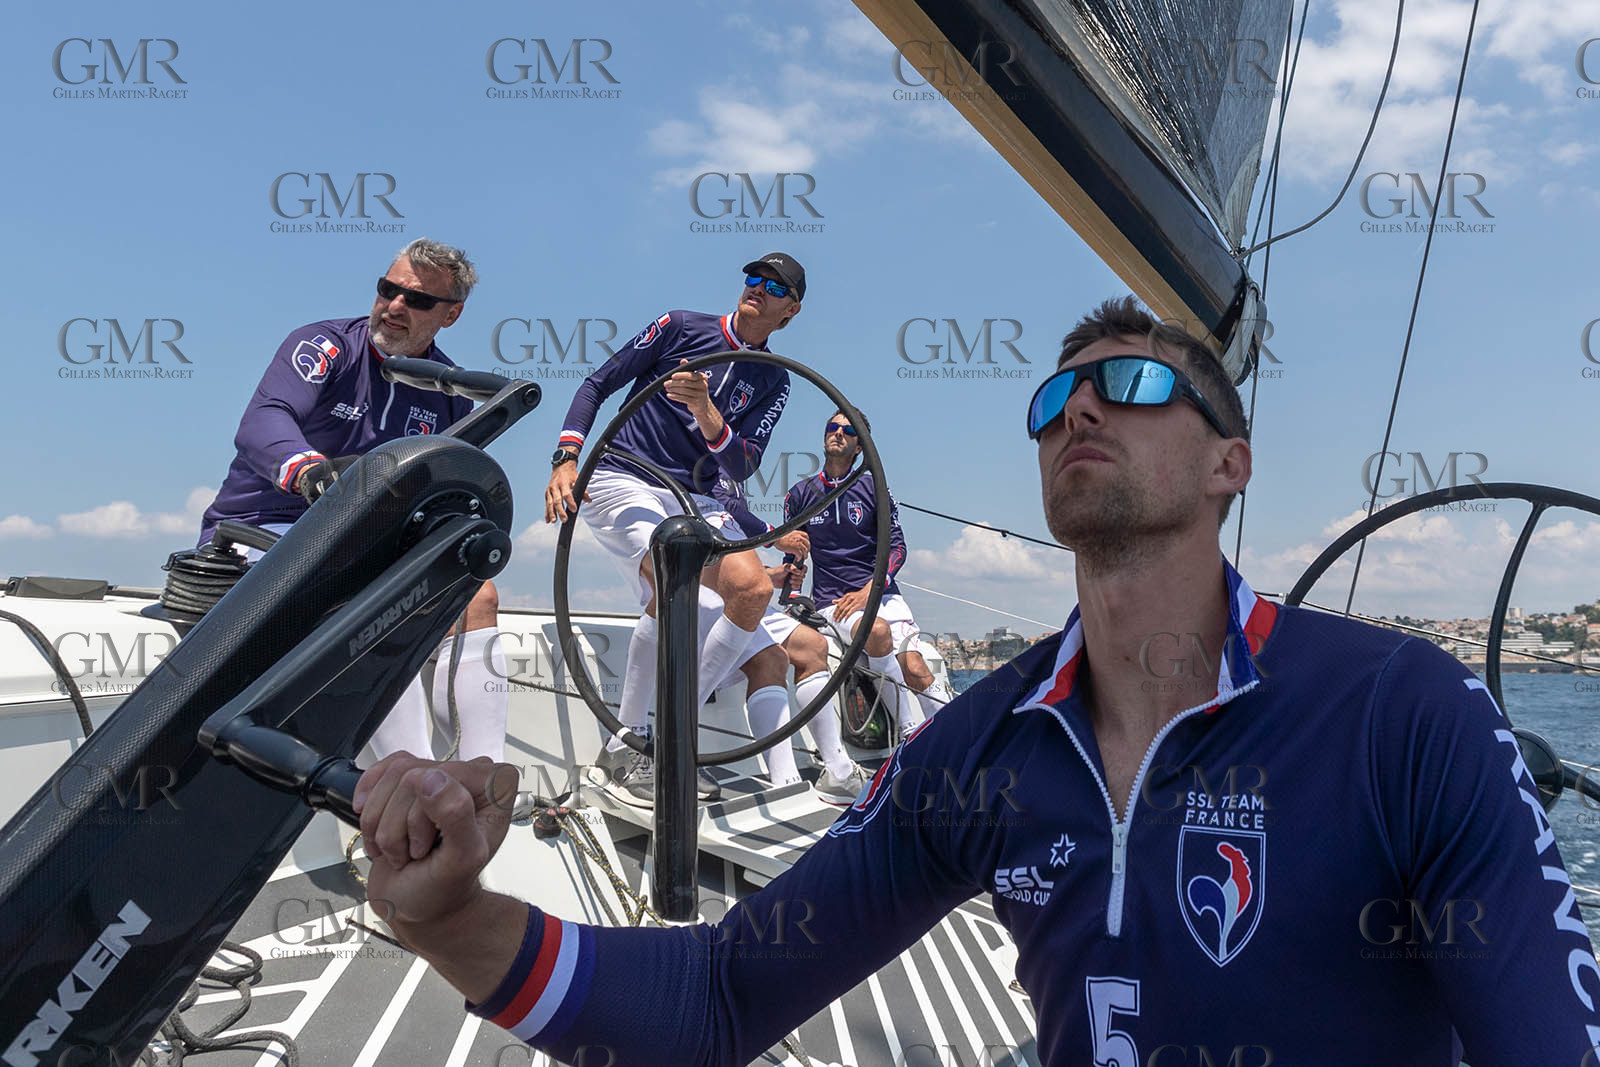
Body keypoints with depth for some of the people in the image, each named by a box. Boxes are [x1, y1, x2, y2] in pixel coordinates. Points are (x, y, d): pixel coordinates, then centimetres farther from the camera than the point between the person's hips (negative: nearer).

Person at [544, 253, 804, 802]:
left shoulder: (773, 382, 10)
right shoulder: (681, 327, 1)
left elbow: (741, 467, -4)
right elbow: (598, 384, 1)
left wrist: (705, 410, -23)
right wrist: (566, 459, -14)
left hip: (694, 500, 4)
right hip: (622, 482, -4)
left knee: (753, 589, -22)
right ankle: (626, 742, -15)